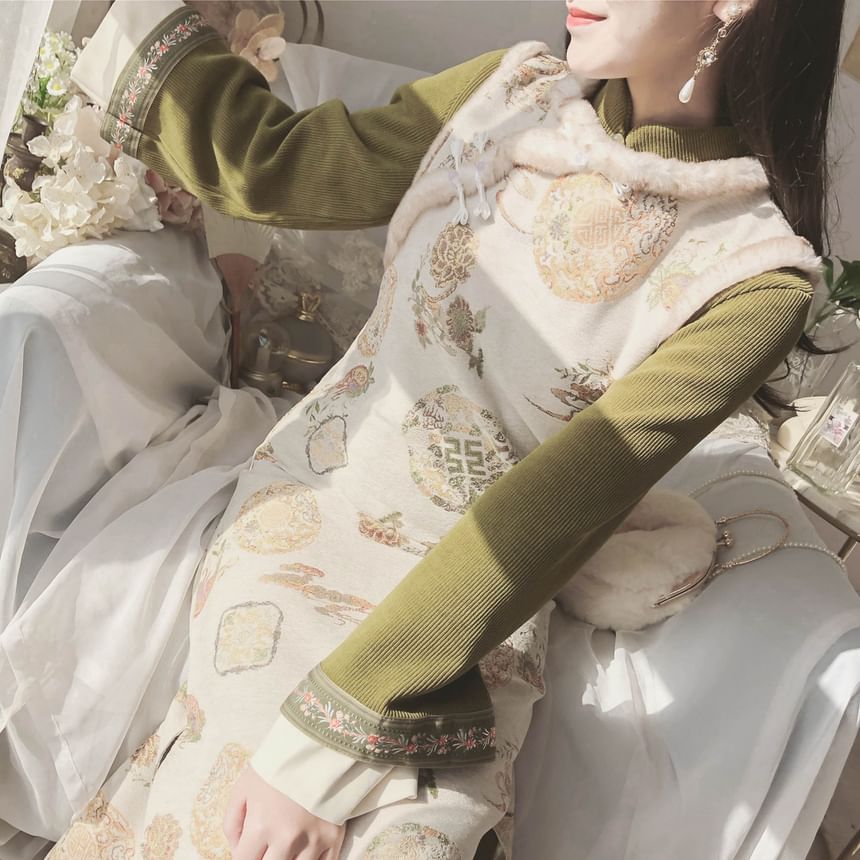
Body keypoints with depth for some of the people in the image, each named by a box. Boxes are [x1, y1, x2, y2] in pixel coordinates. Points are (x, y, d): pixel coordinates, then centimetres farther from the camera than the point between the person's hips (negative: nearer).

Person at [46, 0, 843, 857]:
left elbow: (550, 512, -19)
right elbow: (266, 163, 5)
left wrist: (325, 738, -20)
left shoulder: (758, 273, -13)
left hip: (465, 618, -2)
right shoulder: (516, 89, 0)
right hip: (299, 520, 3)